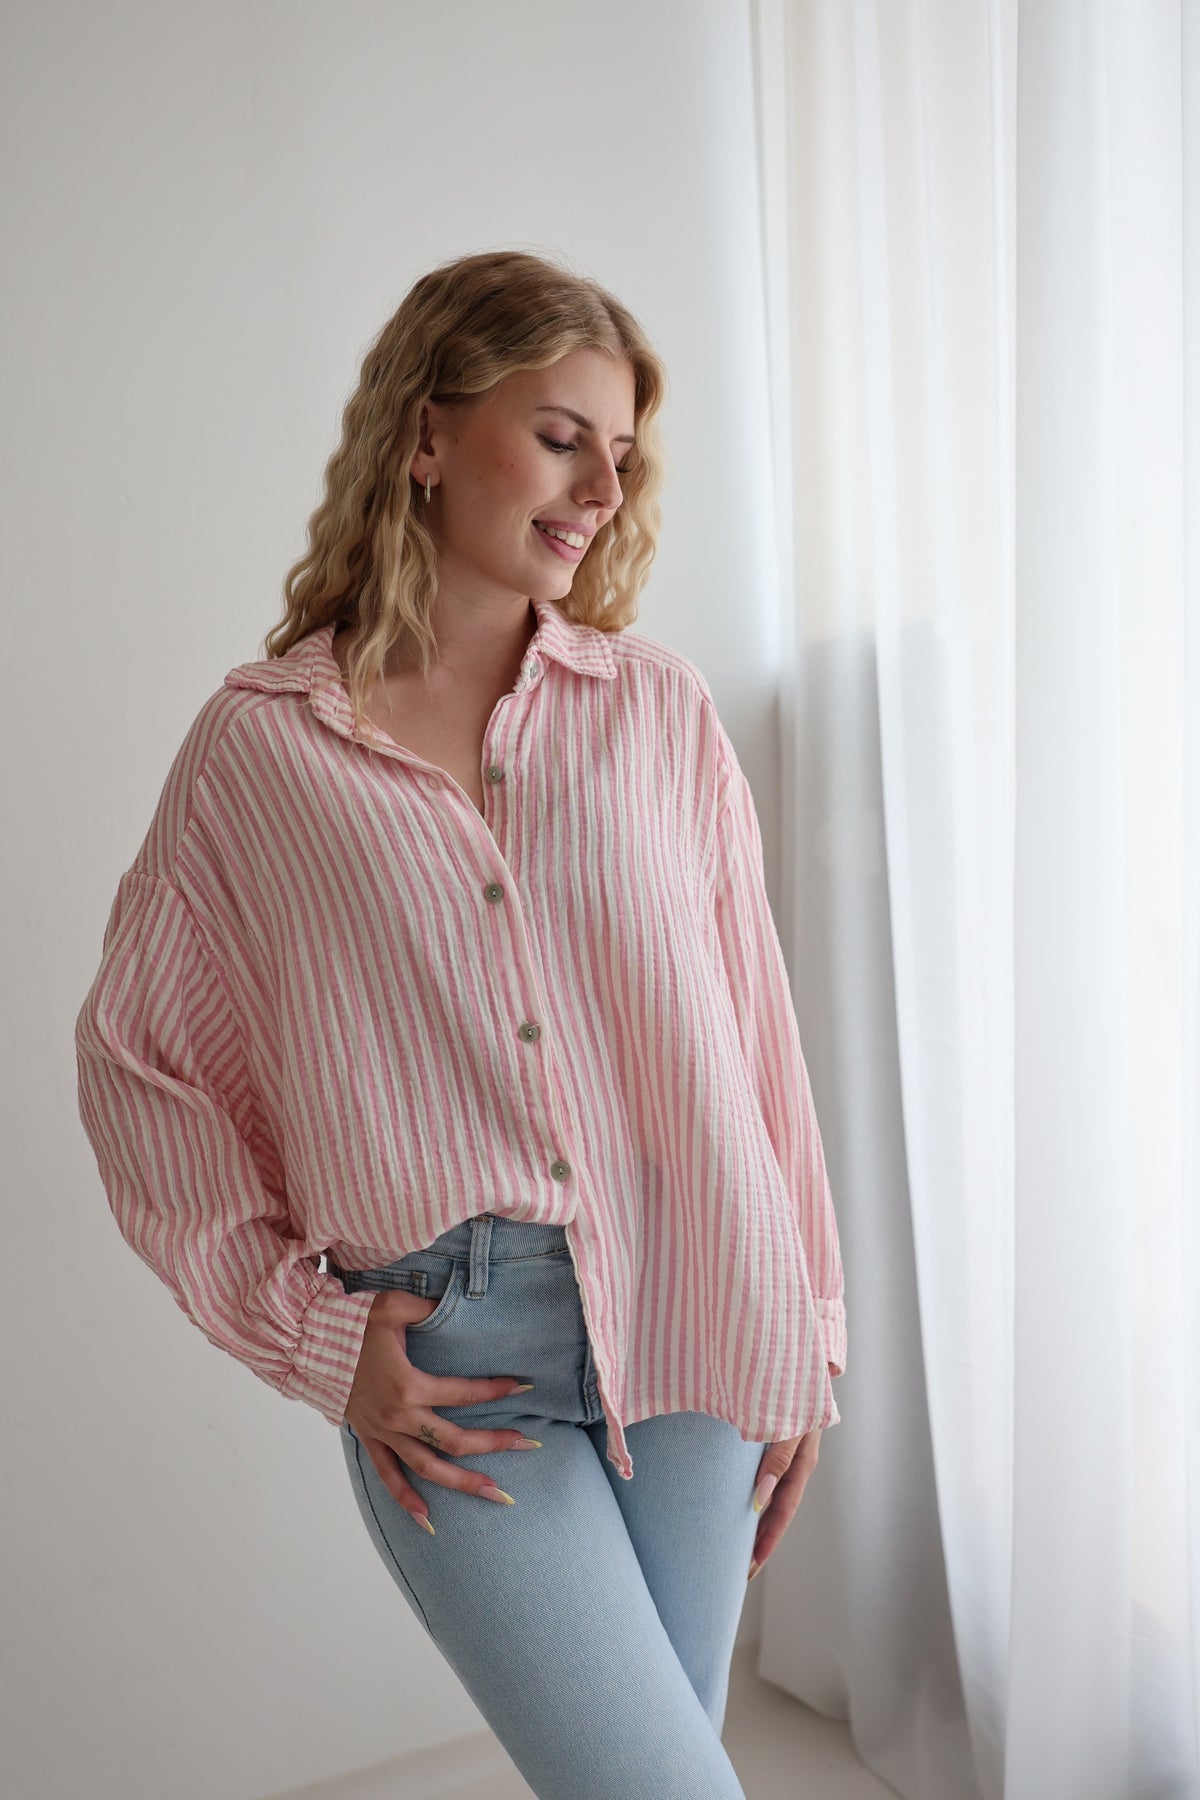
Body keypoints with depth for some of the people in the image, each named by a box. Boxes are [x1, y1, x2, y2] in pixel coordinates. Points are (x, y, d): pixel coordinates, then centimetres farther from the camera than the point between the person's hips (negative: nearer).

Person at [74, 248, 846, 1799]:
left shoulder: (660, 709, 2)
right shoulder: (258, 746, -4)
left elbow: (752, 1030, 4)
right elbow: (136, 1060, 3)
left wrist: (803, 1328, 7)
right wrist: (312, 1334, -2)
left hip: (688, 1320, 3)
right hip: (448, 1363, -2)